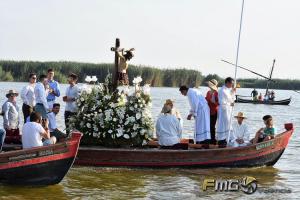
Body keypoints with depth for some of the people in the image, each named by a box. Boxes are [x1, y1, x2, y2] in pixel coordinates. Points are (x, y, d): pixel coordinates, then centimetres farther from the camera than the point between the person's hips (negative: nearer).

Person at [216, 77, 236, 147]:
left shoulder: (229, 90, 9)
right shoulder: (222, 91, -18)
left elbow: (231, 99, 16)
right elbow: (222, 103, -21)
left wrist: (233, 92, 4)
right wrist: (230, 104, -12)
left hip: (228, 110, 9)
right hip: (223, 110, -9)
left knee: (227, 125, 14)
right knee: (222, 125, -4)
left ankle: (224, 139, 22)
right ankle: (221, 140, 1)